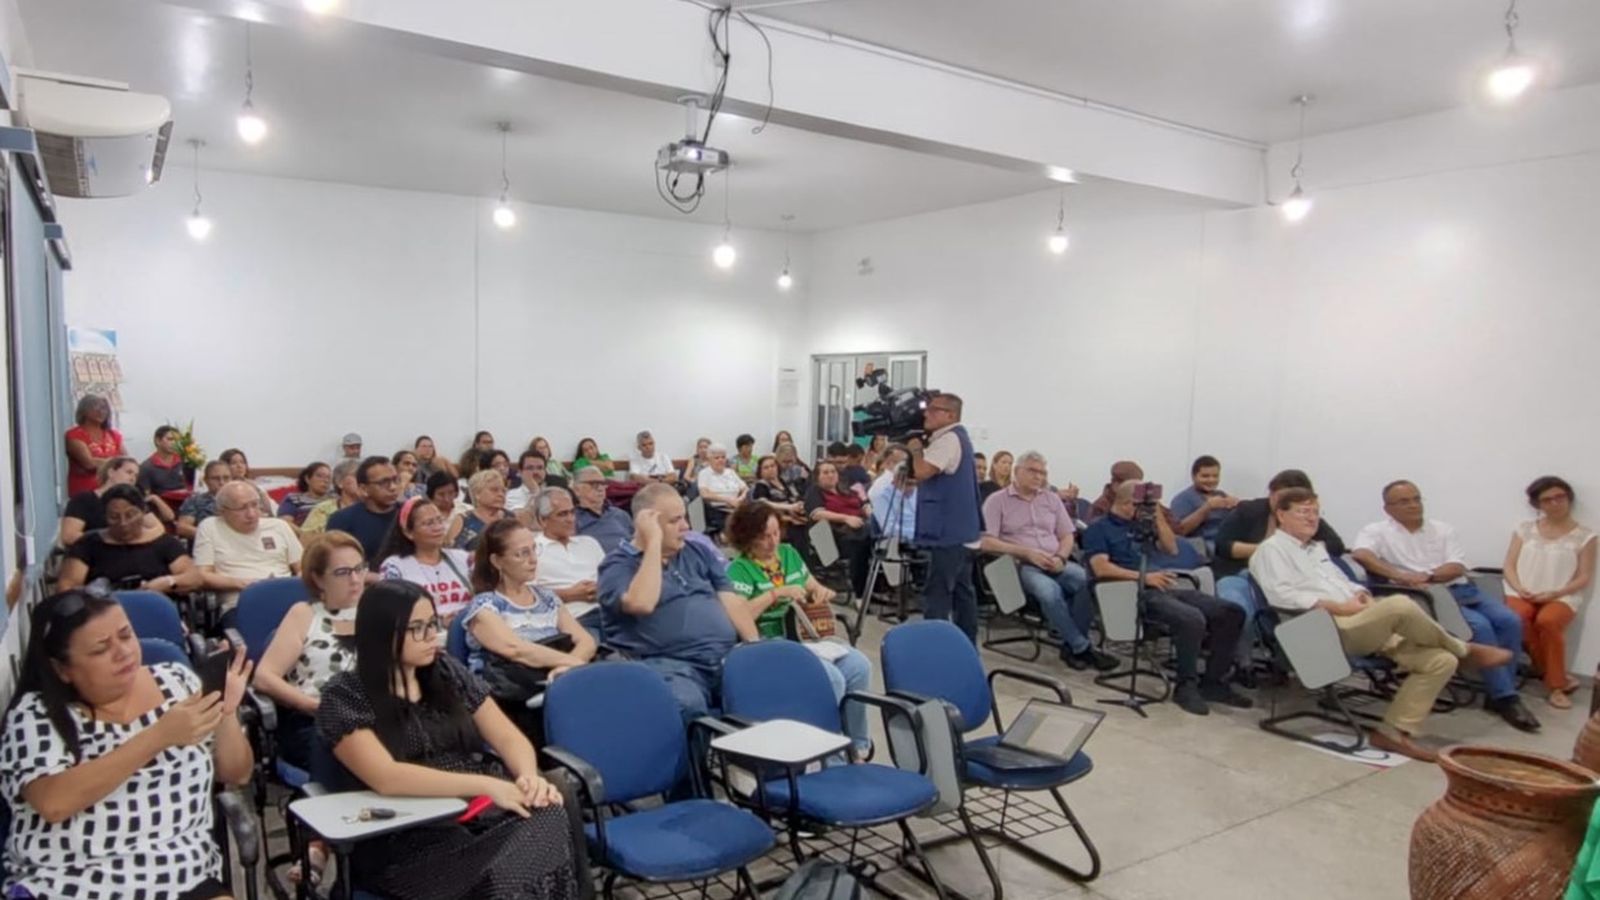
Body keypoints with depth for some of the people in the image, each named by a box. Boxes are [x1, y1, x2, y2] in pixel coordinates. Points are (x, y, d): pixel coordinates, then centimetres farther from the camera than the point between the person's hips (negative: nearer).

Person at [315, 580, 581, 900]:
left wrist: (529, 777, -13)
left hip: (485, 813, 5)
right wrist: (485, 784, -24)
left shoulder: (447, 672, 13)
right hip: (408, 839, -5)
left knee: (549, 819, -29)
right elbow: (386, 778, -16)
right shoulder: (344, 696, -2)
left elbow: (509, 738, 10)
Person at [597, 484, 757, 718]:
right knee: (685, 705, -37)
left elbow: (732, 600, 14)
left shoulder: (697, 552, 21)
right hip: (670, 664, -5)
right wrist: (654, 543, -10)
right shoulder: (618, 564, 3)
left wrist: (756, 645, -2)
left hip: (729, 656, 5)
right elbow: (641, 603, -18)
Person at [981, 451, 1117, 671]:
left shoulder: (1051, 498, 18)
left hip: (1054, 564, 5)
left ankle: (1071, 646, -15)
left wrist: (1060, 557, -7)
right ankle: (1082, 648, -19)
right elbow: (986, 542, -8)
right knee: (1049, 590, -36)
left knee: (1087, 579, -27)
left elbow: (1068, 536, 16)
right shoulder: (997, 500, 2)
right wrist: (1027, 552, -16)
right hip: (1020, 565, -4)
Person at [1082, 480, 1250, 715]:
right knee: (1192, 619, -33)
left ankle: (1213, 682, 1)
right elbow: (1101, 568, -10)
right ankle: (1186, 686, -15)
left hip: (1165, 588, 8)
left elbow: (1171, 548, 21)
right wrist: (1144, 576, -17)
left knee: (1232, 612, -6)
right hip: (1138, 593, -8)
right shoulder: (1099, 528, 4)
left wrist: (1158, 515, 11)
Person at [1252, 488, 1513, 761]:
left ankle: (1393, 732, -11)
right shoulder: (1271, 549, 1)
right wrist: (1339, 607, -16)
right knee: (1400, 605, -31)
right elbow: (1281, 595, -13)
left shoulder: (1317, 548, 30)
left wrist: (1360, 595, 4)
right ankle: (1464, 649, -2)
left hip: (1364, 626, 9)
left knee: (1440, 660, -7)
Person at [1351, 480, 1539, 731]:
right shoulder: (1378, 531, 4)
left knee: (1510, 621, -17)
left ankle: (1497, 693, -7)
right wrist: (1399, 575, -27)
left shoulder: (1442, 530, 18)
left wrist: (1427, 576, -14)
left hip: (1461, 589, 6)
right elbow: (1360, 554, -18)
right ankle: (1505, 697, -16)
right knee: (1480, 626, -27)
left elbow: (1458, 567, 6)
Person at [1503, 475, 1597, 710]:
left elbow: (1585, 577, 1)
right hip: (1522, 593, 2)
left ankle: (1557, 685, -17)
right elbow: (1509, 565, 9)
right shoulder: (1525, 529, 12)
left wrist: (1555, 593, -14)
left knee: (1547, 621, -36)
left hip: (1561, 597, -2)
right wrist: (1519, 588, -10)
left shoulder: (1584, 536, 6)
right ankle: (1559, 678, -13)